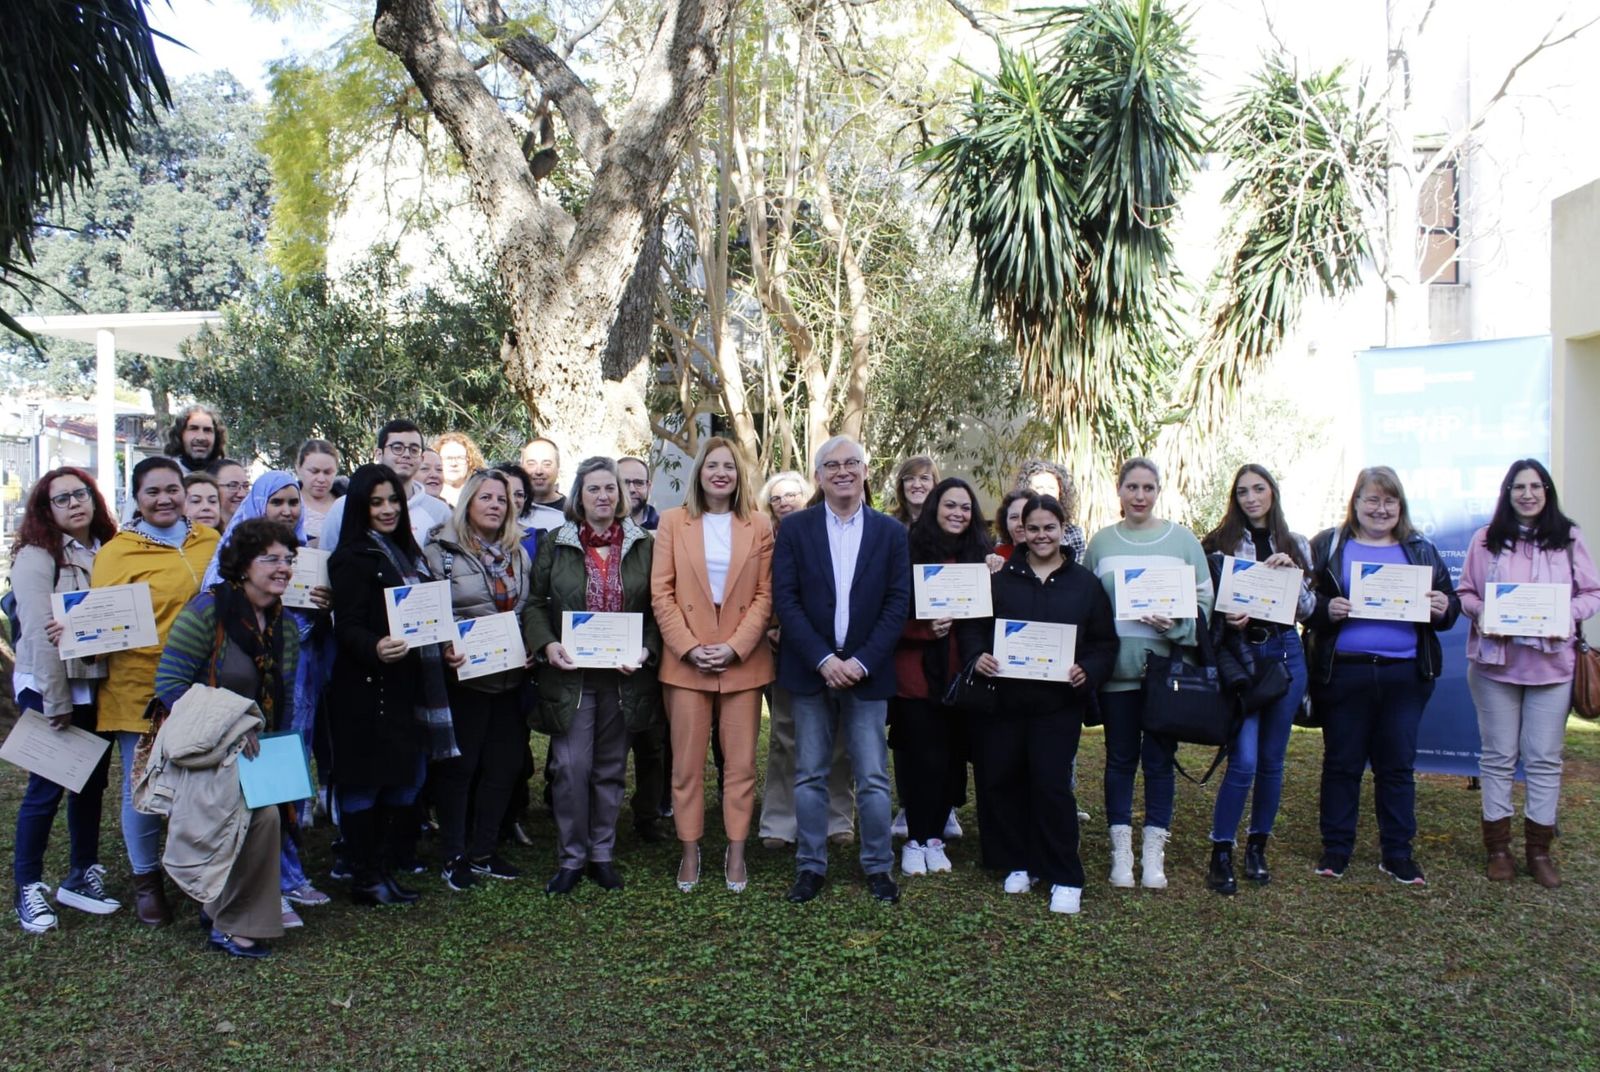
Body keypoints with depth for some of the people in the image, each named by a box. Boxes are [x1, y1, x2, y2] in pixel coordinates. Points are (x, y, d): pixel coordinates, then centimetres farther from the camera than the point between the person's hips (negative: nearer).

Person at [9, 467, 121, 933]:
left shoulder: (107, 551, 8)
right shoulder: (36, 556, -10)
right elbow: (40, 632, -15)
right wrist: (56, 702, -17)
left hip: (97, 687, 5)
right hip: (48, 689, -5)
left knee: (92, 783, 12)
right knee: (46, 788, 1)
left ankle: (82, 875, 25)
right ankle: (28, 888, 14)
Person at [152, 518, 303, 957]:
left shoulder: (284, 626, 6)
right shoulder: (208, 611, -15)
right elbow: (169, 682, -20)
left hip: (255, 752, 7)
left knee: (269, 815, -1)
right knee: (262, 815, -22)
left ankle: (219, 904, 26)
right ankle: (233, 927, -5)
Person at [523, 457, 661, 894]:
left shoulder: (643, 545, 5)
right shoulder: (555, 544, 4)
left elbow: (657, 608, 6)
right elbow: (535, 604, 6)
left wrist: (646, 649, -10)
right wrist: (547, 645, -11)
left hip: (624, 675, 1)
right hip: (570, 675, -1)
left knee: (610, 768, 10)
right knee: (571, 766, -5)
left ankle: (602, 854, 23)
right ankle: (571, 856, 11)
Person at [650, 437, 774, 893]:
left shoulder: (759, 527, 5)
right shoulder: (673, 521, 5)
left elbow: (765, 595, 2)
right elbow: (661, 592, 0)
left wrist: (735, 647, -10)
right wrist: (689, 647, -9)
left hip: (743, 661, 0)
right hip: (685, 661, 0)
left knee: (740, 762, 4)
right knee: (687, 763, 3)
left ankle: (736, 851, 14)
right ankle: (690, 850, 15)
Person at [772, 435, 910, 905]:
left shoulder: (890, 531, 4)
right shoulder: (795, 528, 2)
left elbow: (898, 603, -1)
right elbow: (785, 598, -4)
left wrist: (861, 662, -11)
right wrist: (823, 659, -13)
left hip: (866, 670, 0)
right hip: (811, 669, 0)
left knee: (873, 777, 4)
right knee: (810, 775, 7)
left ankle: (878, 866, 18)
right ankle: (810, 866, 19)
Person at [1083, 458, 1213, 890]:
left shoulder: (1182, 539, 3)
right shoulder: (1101, 541, 6)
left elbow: (1204, 600, 2)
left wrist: (1178, 624, -16)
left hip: (1166, 667, -1)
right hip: (1117, 666, 1)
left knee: (1159, 759, 5)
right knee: (1120, 758, 7)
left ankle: (1153, 851, 15)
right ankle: (1121, 849, 16)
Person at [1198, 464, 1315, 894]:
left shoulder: (1295, 545, 11)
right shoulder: (1220, 542, 2)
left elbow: (1308, 609, 7)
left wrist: (1291, 573, -8)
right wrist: (1227, 618, -18)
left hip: (1284, 654, 4)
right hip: (1240, 654, -3)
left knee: (1272, 759, 9)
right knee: (1243, 760, -11)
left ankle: (1257, 848, 23)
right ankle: (1221, 854, 1)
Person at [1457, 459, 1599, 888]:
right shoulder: (1486, 539, 3)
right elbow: (1464, 592, 5)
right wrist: (1481, 613, -14)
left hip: (1551, 663, 0)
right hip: (1495, 662, 0)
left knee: (1544, 758, 5)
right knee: (1498, 756, 7)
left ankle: (1539, 850, 16)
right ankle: (1497, 847, 16)